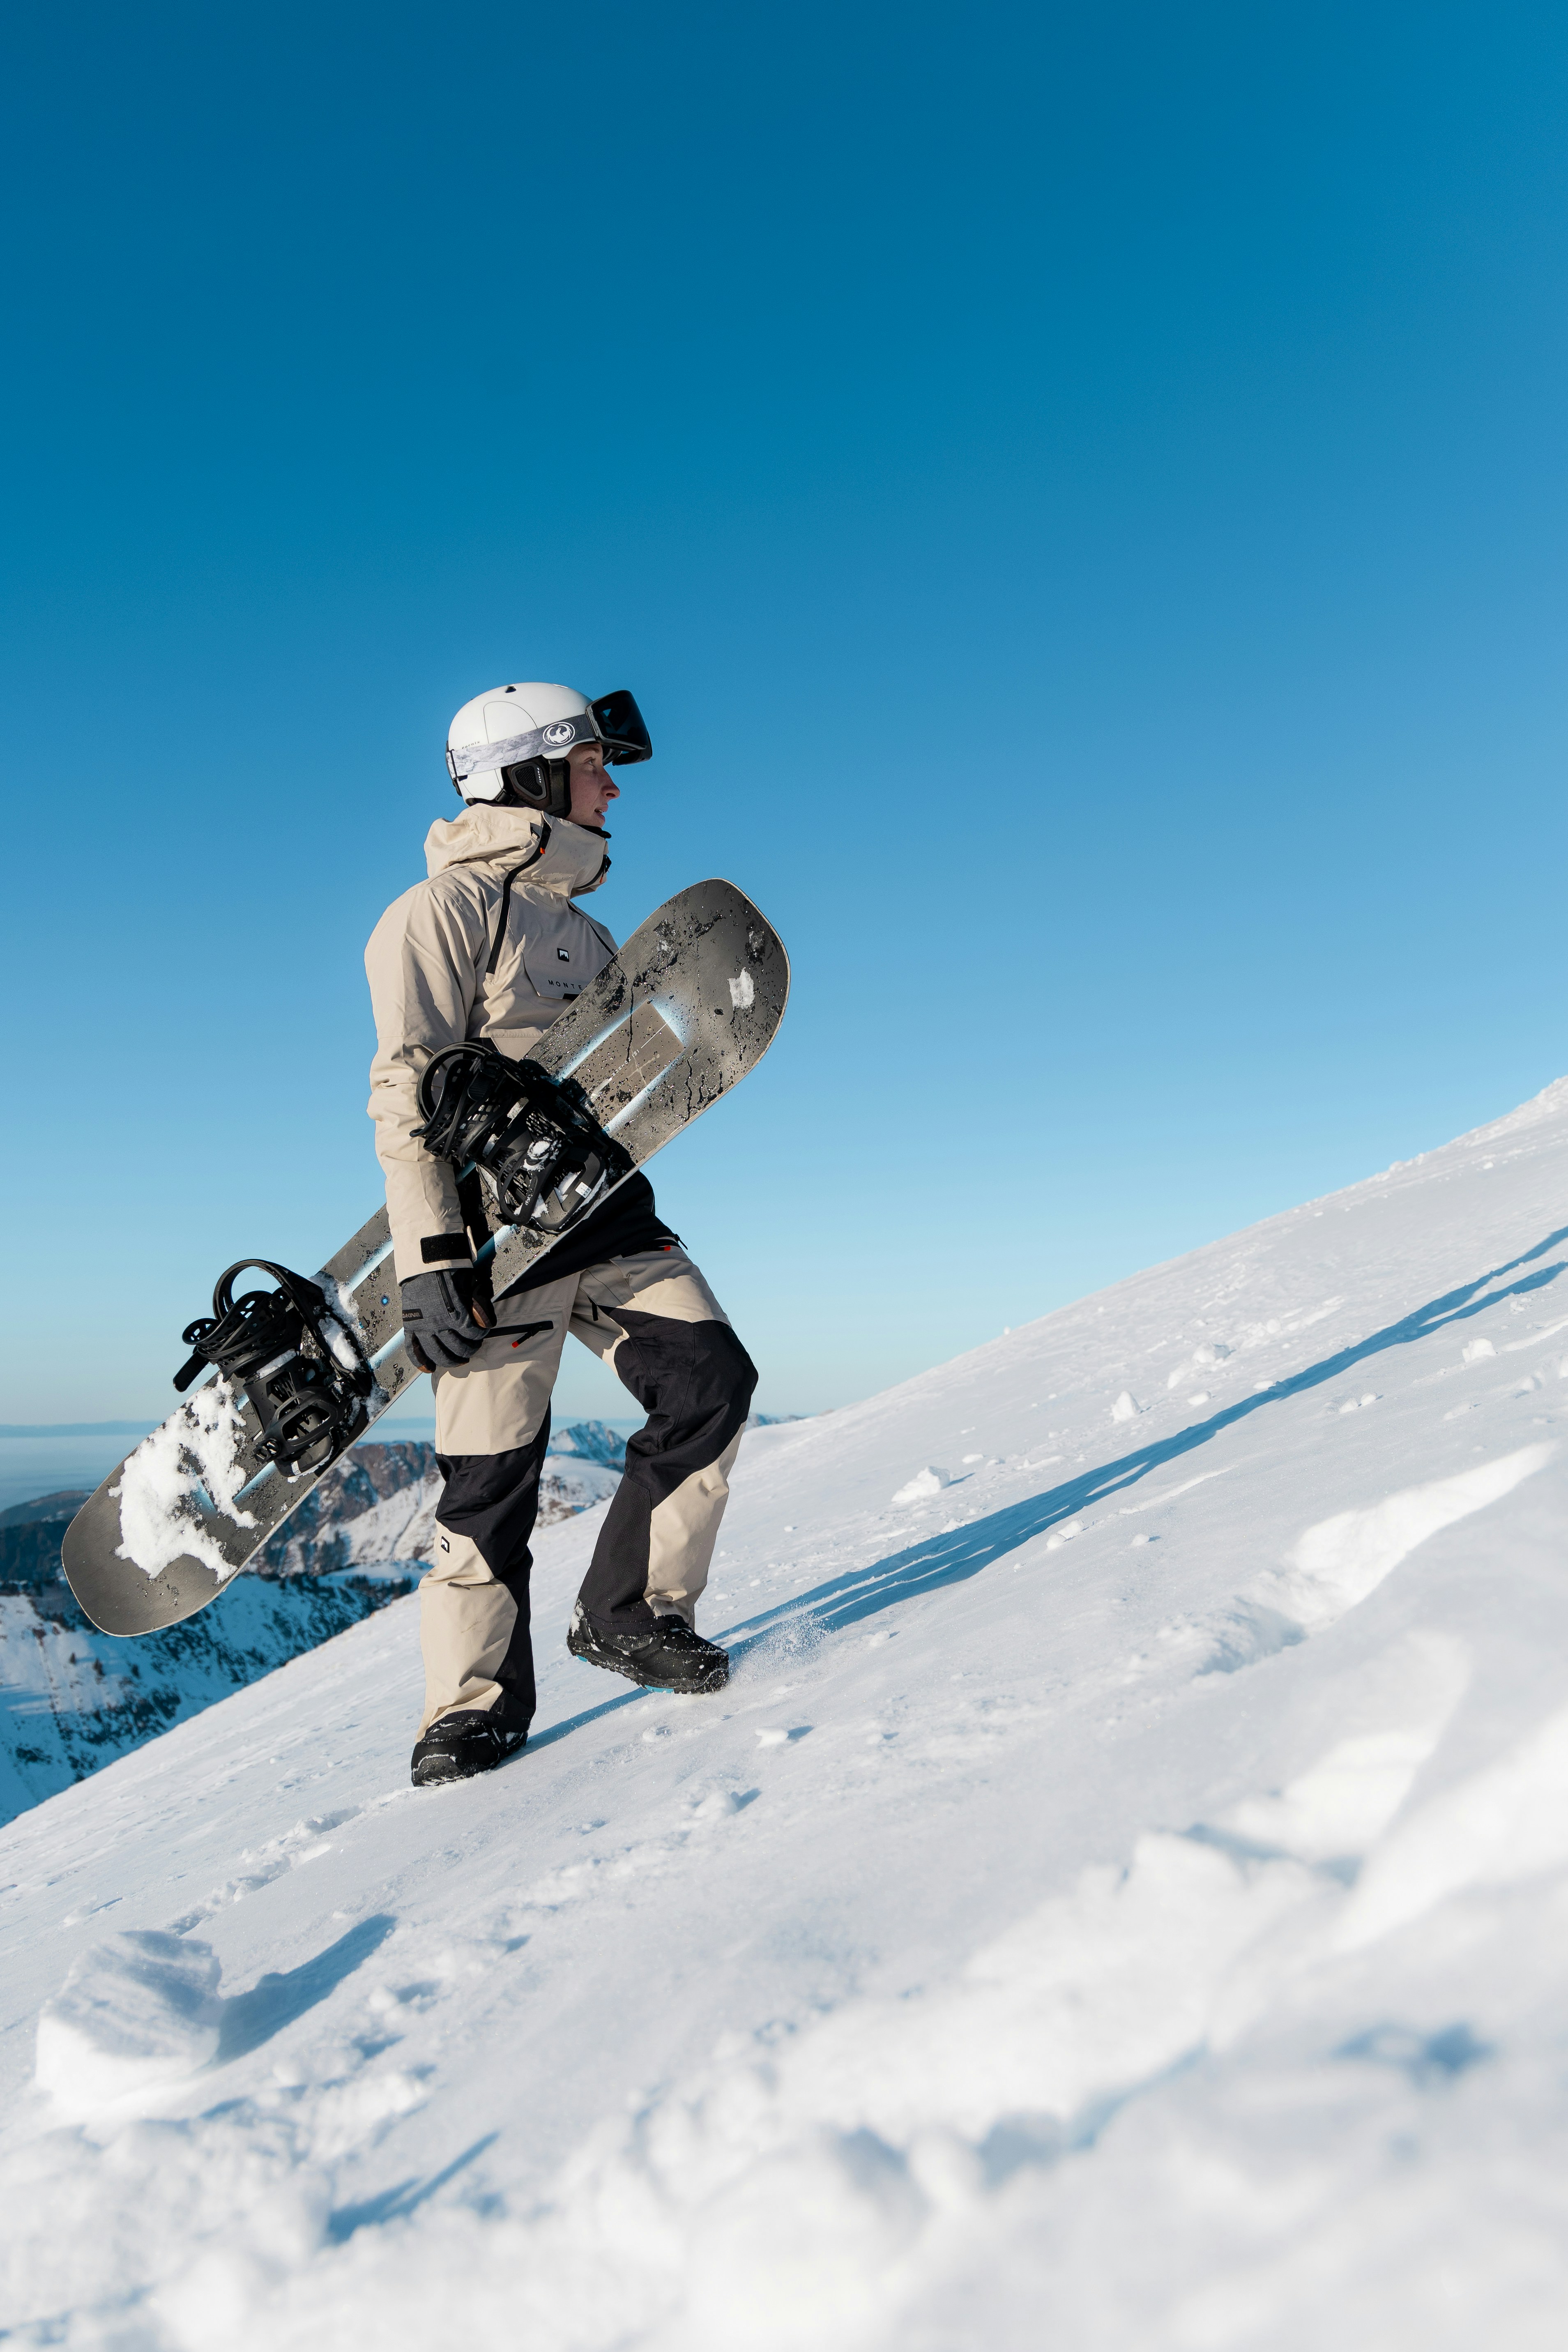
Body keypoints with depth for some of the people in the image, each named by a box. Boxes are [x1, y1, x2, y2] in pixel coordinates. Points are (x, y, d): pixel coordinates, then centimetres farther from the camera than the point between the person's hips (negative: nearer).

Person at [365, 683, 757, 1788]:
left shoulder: (581, 926, 21)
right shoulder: (449, 906, -5)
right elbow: (409, 1088, -14)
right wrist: (431, 1256, -20)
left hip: (605, 1208, 8)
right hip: (498, 1225, -7)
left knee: (713, 1378, -6)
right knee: (495, 1469, -3)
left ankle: (630, 1610, 8)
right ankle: (476, 1700, 15)